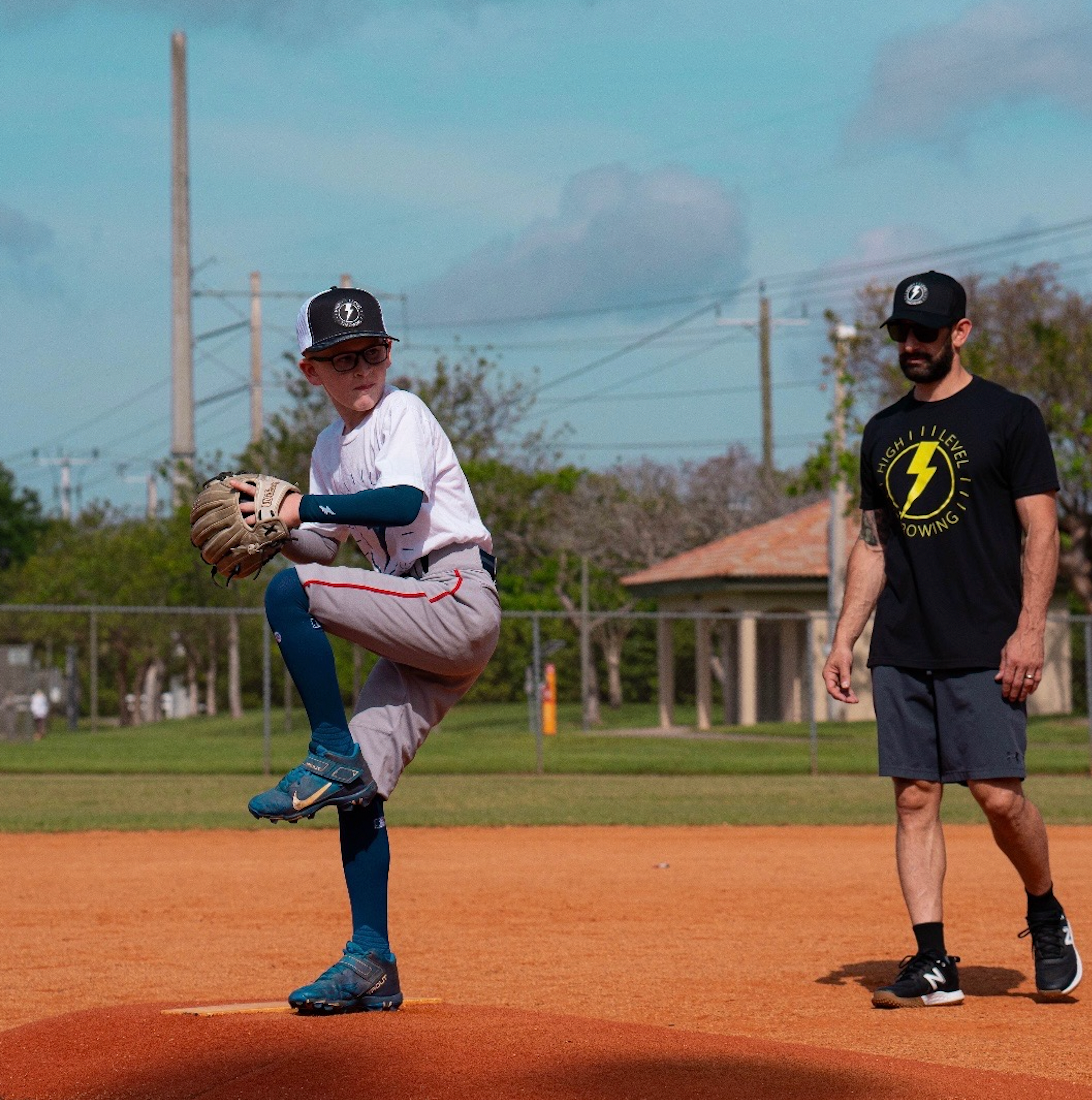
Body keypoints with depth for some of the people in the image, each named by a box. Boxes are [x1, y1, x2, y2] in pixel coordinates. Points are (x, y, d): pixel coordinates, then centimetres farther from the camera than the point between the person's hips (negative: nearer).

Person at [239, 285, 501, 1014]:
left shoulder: (403, 414, -4)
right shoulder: (331, 447, 20)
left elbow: (404, 503, -22)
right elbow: (325, 546, 23)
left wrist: (302, 506, -23)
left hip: (458, 597, -8)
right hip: (424, 636, 8)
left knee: (289, 593, -23)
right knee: (359, 786, 0)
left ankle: (332, 759, -14)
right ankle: (372, 965, 1)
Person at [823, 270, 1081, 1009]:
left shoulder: (1009, 416, 0)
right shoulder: (884, 432, 16)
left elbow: (1041, 534, -5)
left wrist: (1029, 630, -15)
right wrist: (844, 638, 11)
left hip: (984, 649, -5)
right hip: (901, 652, 5)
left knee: (999, 795, -10)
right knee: (915, 798, 0)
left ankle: (1047, 917, 16)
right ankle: (933, 963, 2)